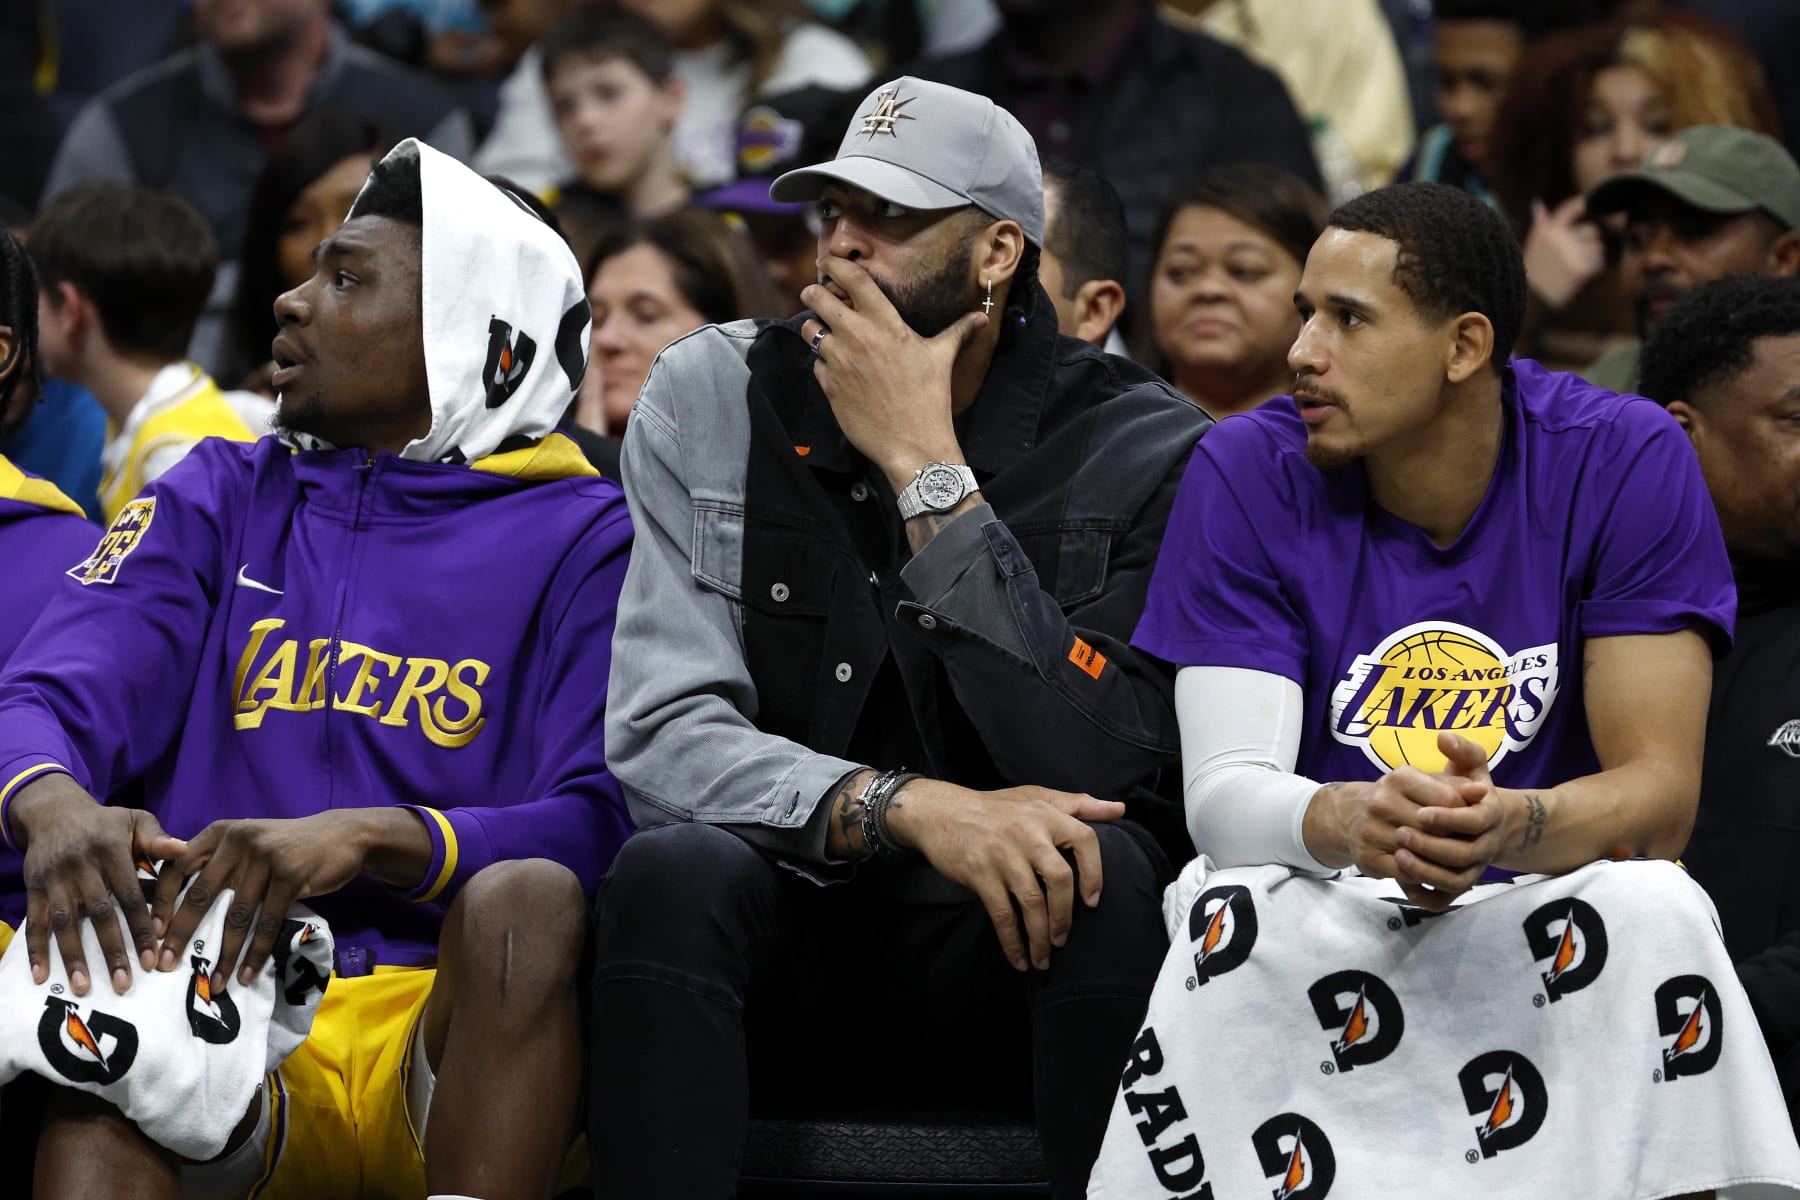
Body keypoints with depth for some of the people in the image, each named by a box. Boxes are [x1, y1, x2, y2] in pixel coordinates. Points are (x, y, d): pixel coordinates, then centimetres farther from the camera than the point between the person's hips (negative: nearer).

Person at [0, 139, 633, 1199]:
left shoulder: (587, 539, 8)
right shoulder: (221, 501, 20)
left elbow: (601, 822, -7)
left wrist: (366, 837, -26)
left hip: (459, 1032, -1)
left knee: (528, 898, -33)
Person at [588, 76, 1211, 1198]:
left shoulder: (1145, 449, -4)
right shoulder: (711, 399, 1)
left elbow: (1097, 764, -18)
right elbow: (661, 735, -9)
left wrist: (927, 471, -19)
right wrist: (907, 806, -27)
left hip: (1013, 951, 0)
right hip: (785, 949, 1)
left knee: (1107, 867, -33)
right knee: (671, 872, -32)